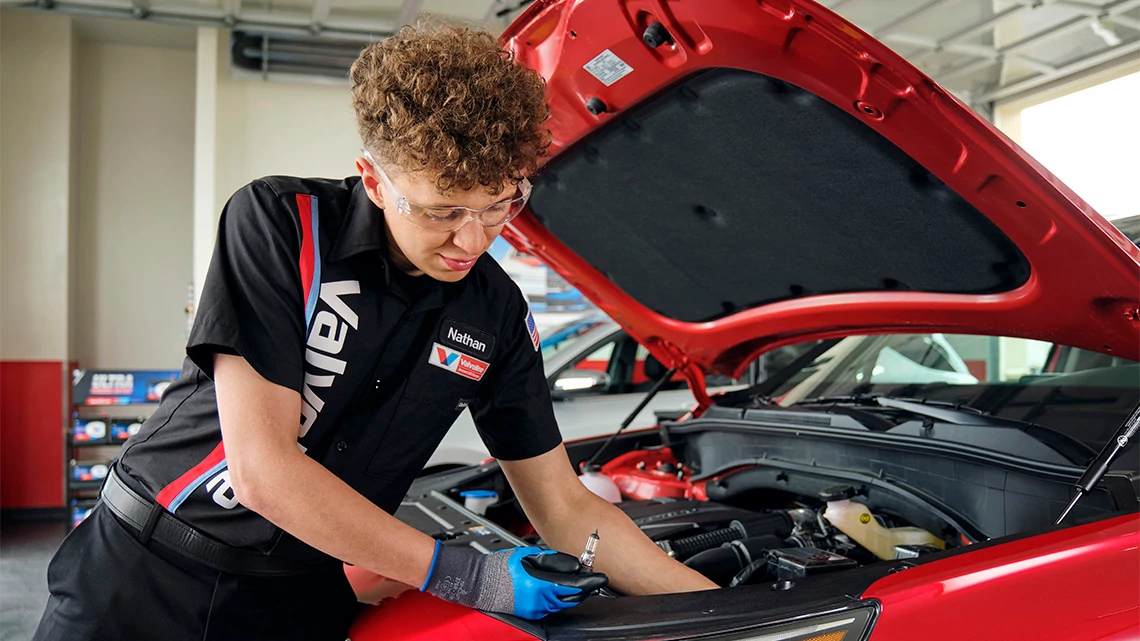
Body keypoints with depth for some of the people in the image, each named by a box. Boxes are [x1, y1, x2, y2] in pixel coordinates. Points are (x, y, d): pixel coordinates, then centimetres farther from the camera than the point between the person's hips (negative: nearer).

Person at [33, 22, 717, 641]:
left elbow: (565, 506, 1)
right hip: (140, 580, -3)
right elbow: (262, 467, -24)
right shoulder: (277, 221, -19)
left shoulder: (498, 315, -6)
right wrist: (464, 576, -21)